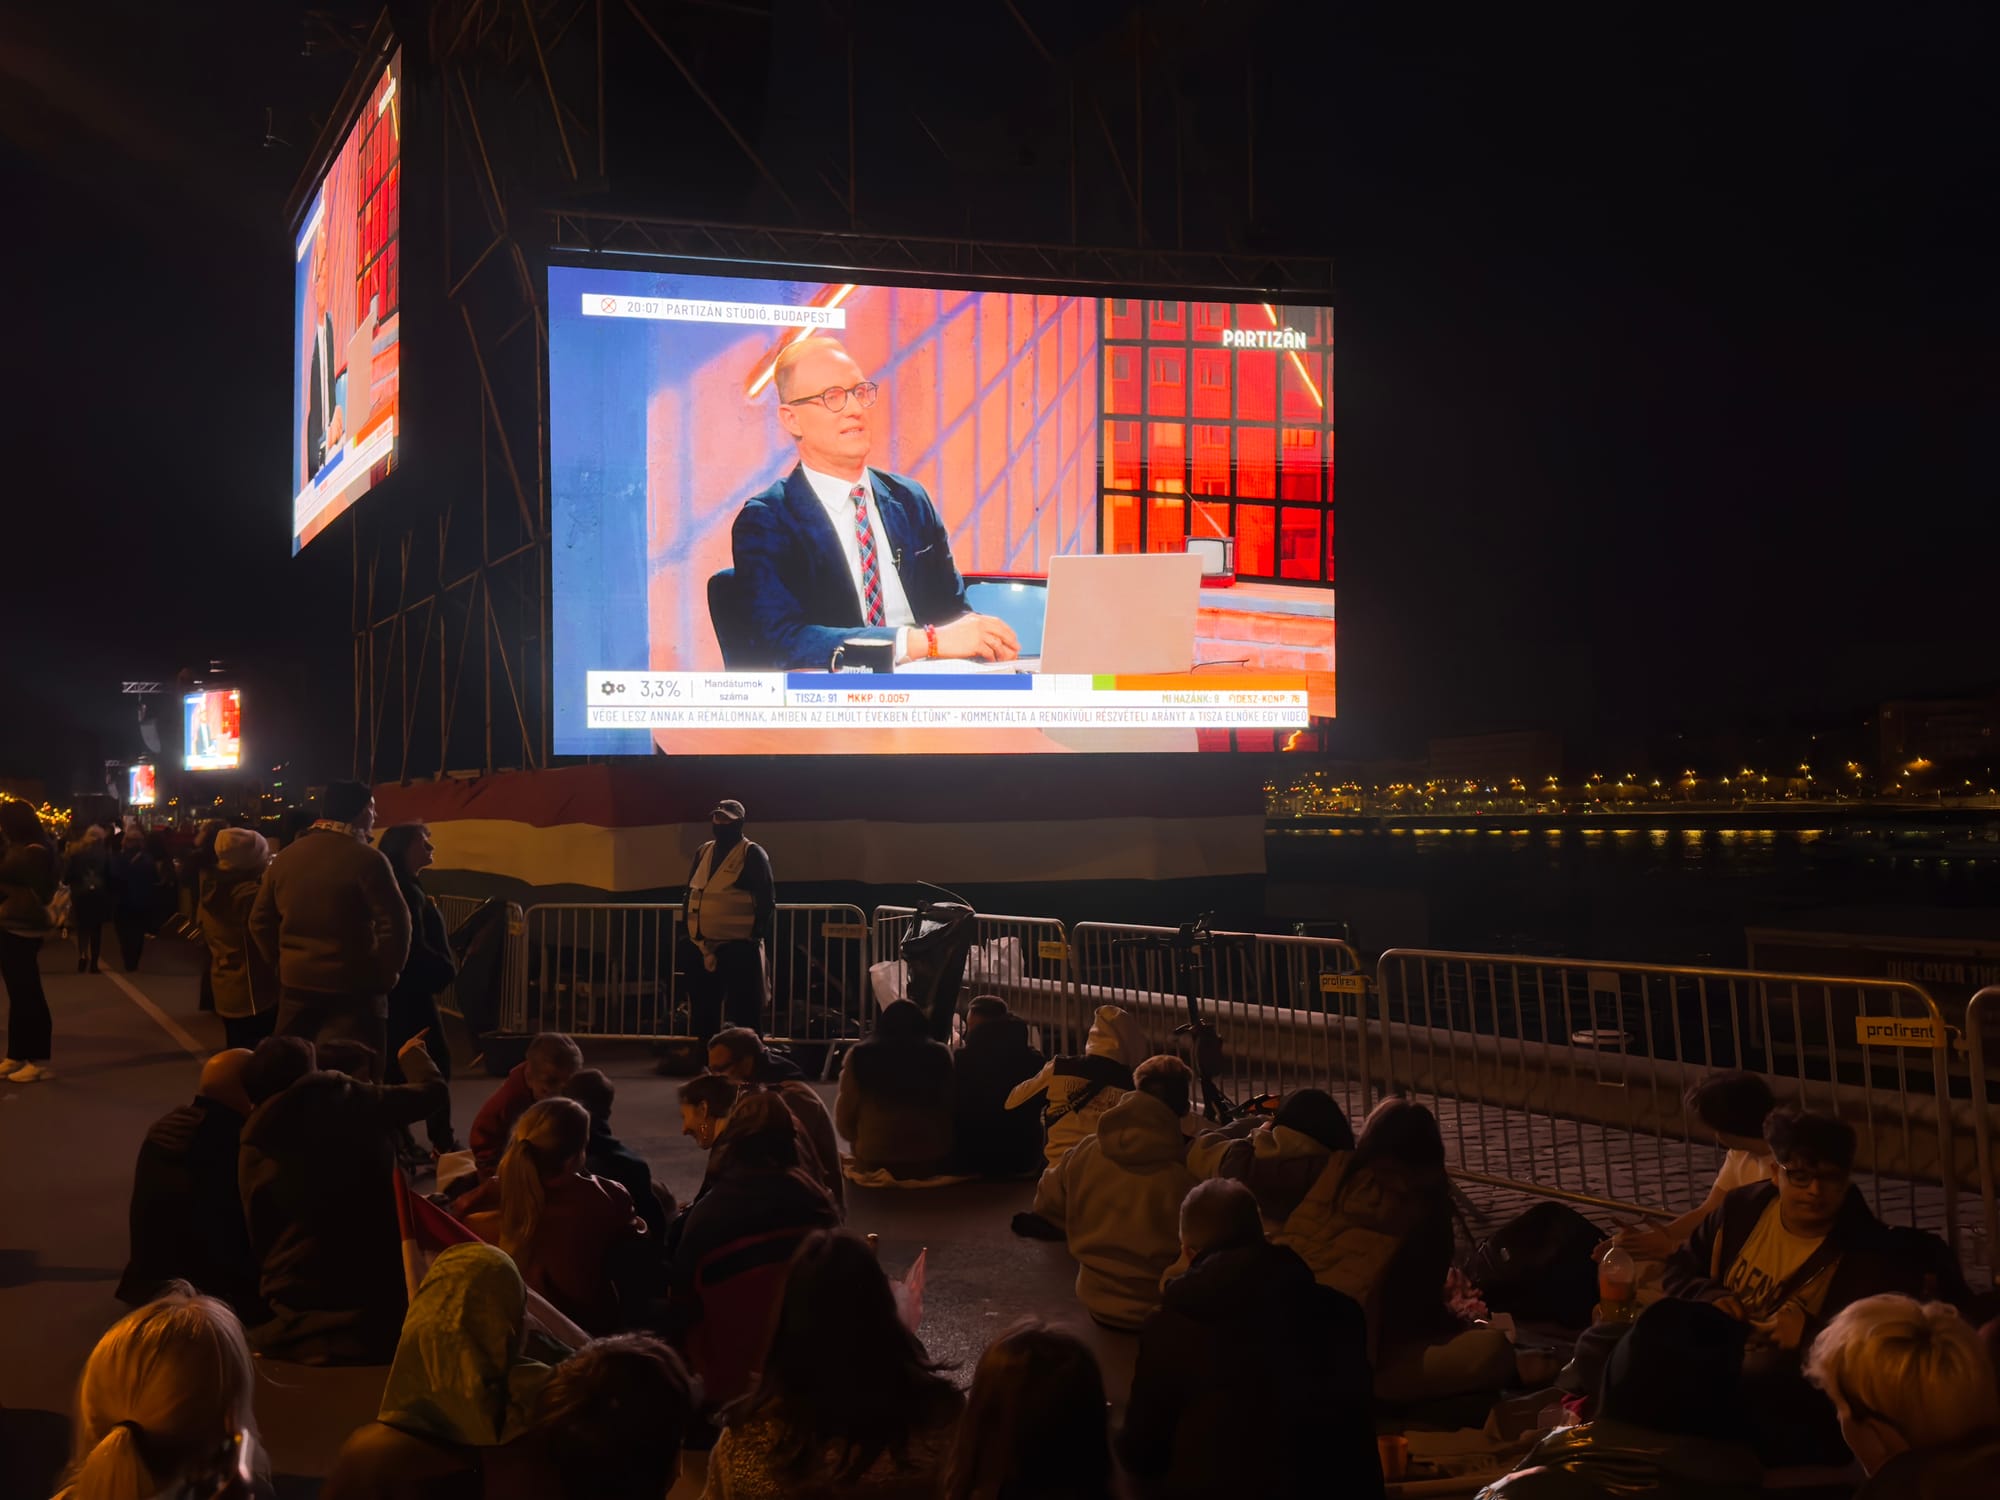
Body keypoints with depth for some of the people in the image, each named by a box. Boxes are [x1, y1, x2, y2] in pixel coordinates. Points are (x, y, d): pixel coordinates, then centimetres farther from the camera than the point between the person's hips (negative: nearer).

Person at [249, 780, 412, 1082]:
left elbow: (260, 921, 12)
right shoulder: (366, 859, -14)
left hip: (295, 984, 6)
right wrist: (386, 974, -5)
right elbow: (395, 923, -18)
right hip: (351, 988, -6)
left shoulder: (284, 858, 7)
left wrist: (281, 964, 18)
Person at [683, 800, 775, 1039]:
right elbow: (690, 893, 18)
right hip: (701, 946, 6)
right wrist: (686, 928, 11)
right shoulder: (703, 852, 14)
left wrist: (757, 937, -13)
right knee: (704, 1011, 12)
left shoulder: (752, 854, -4)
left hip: (739, 947, -6)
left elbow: (767, 900, -8)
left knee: (744, 1014, -2)